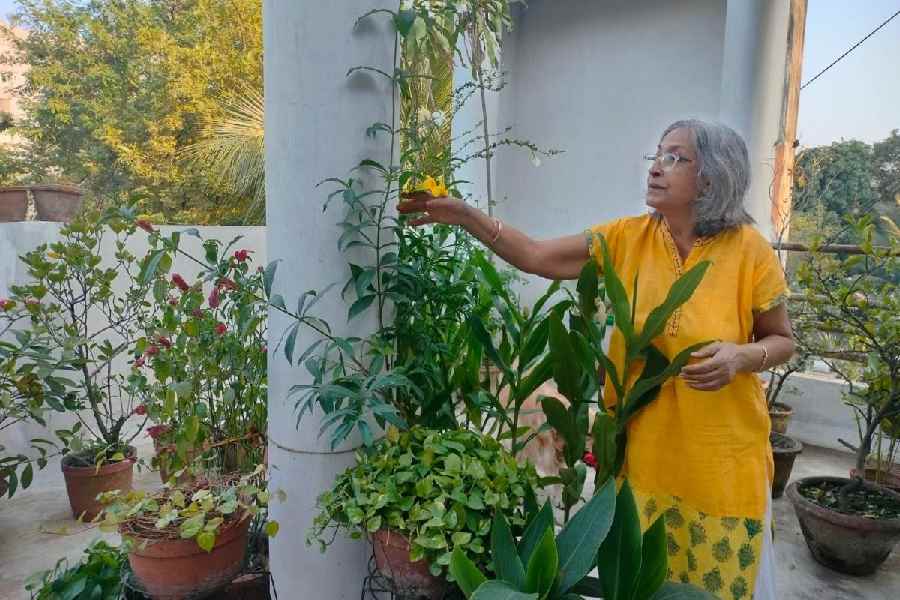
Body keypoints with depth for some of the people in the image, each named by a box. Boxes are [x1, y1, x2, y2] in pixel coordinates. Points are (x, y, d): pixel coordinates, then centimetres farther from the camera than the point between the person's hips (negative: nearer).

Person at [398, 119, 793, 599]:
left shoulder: (750, 250, -10)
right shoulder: (628, 238, -4)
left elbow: (783, 340, 1)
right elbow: (535, 257, -7)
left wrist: (743, 356, -22)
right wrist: (465, 215, -18)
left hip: (718, 456, -2)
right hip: (639, 446, 2)